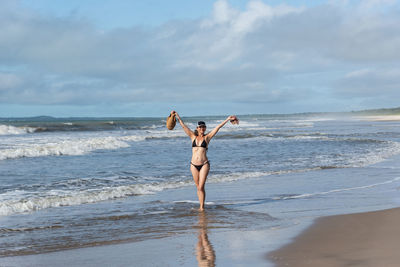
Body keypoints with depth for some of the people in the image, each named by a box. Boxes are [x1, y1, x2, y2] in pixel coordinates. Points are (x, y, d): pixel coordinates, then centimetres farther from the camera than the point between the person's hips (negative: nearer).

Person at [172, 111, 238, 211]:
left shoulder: (207, 137, 4)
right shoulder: (193, 137, 9)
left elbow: (218, 127, 0)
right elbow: (183, 126, 10)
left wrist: (227, 119, -2)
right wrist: (177, 115, 9)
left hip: (204, 165, -3)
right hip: (194, 165, 3)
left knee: (201, 187, -9)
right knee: (198, 187, 10)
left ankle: (202, 207, -2)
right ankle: (201, 206, 20)